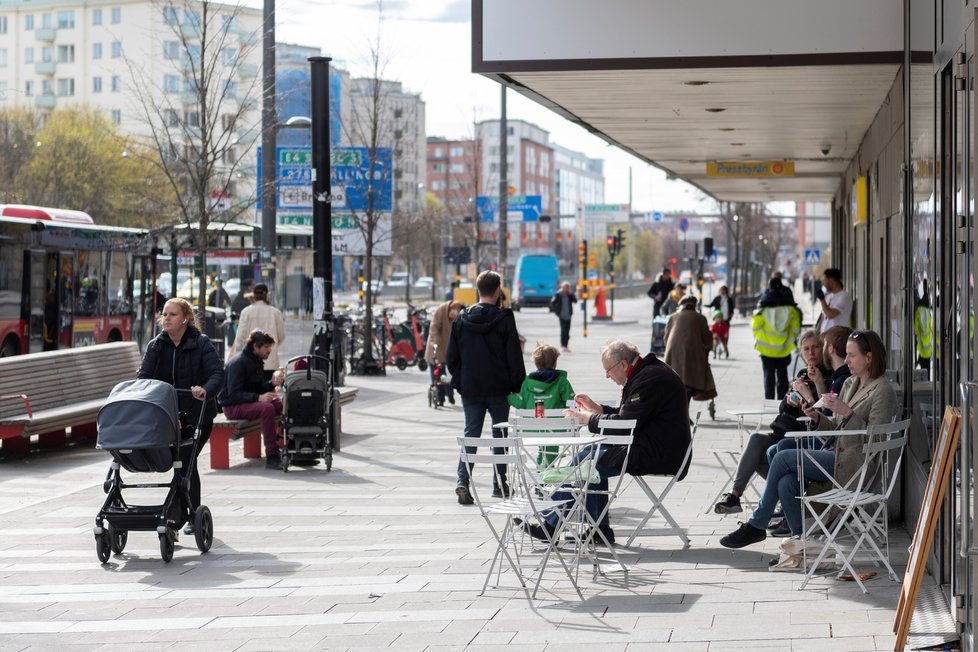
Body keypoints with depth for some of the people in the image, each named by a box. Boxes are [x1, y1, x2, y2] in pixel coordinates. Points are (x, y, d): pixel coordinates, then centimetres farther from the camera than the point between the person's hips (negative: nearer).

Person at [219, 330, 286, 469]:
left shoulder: (257, 362, 12)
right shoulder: (238, 362, -18)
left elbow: (258, 389, 13)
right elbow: (233, 394, -24)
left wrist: (272, 383, -7)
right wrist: (258, 398, -33)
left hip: (250, 402, 9)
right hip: (232, 406, -9)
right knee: (267, 408, -33)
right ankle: (272, 457, -34)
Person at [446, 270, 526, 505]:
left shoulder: (461, 319, 2)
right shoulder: (504, 319, -10)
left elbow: (451, 357, 5)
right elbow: (515, 358, -9)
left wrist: (459, 381, 16)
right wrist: (518, 387, 0)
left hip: (470, 389, 3)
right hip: (498, 389, -2)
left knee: (470, 433, 5)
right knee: (500, 434, 11)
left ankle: (462, 480, -13)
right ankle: (499, 484, 14)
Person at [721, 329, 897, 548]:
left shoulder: (883, 391, -8)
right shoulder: (849, 384, 18)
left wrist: (846, 412, -22)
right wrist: (817, 417, 0)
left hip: (851, 462, -8)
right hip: (834, 453, 8)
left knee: (783, 458, -16)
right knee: (786, 483, -18)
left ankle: (756, 525, -5)